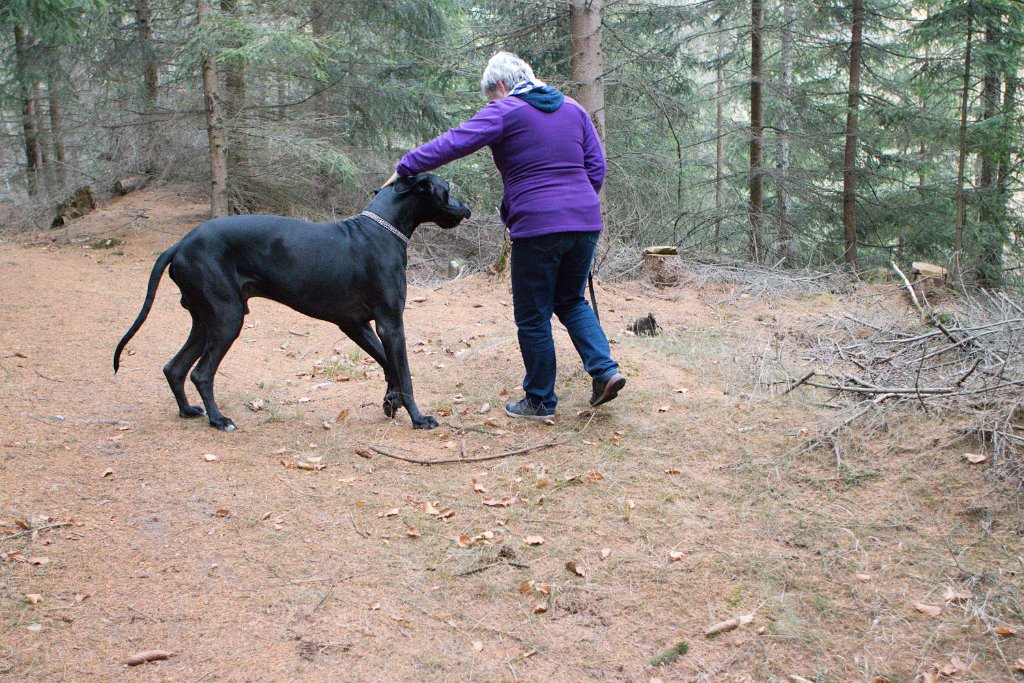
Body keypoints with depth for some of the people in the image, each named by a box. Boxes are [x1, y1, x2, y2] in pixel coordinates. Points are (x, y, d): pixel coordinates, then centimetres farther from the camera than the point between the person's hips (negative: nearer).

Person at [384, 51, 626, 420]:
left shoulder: (504, 112, -3)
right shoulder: (573, 109, 15)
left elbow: (453, 143, -12)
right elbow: (596, 165, 13)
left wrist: (404, 168, -6)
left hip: (538, 226, -6)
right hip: (585, 222, 7)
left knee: (533, 317, 7)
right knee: (571, 301, 23)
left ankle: (540, 401, 16)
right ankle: (605, 369, 5)